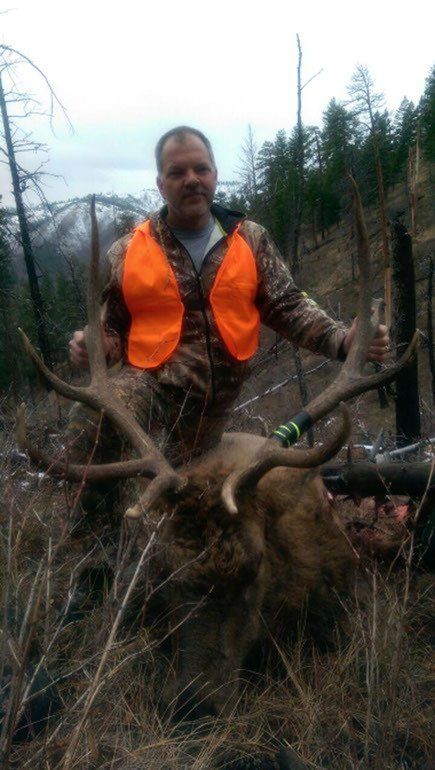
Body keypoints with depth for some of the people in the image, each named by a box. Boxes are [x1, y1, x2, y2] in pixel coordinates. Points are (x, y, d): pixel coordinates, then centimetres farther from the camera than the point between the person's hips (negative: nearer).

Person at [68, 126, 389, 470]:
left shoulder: (251, 239, 4)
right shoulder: (126, 253, 0)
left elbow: (287, 306, 1)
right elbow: (112, 329, 7)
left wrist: (342, 340, -16)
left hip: (217, 400, 3)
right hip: (150, 383, -2)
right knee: (89, 421, -35)